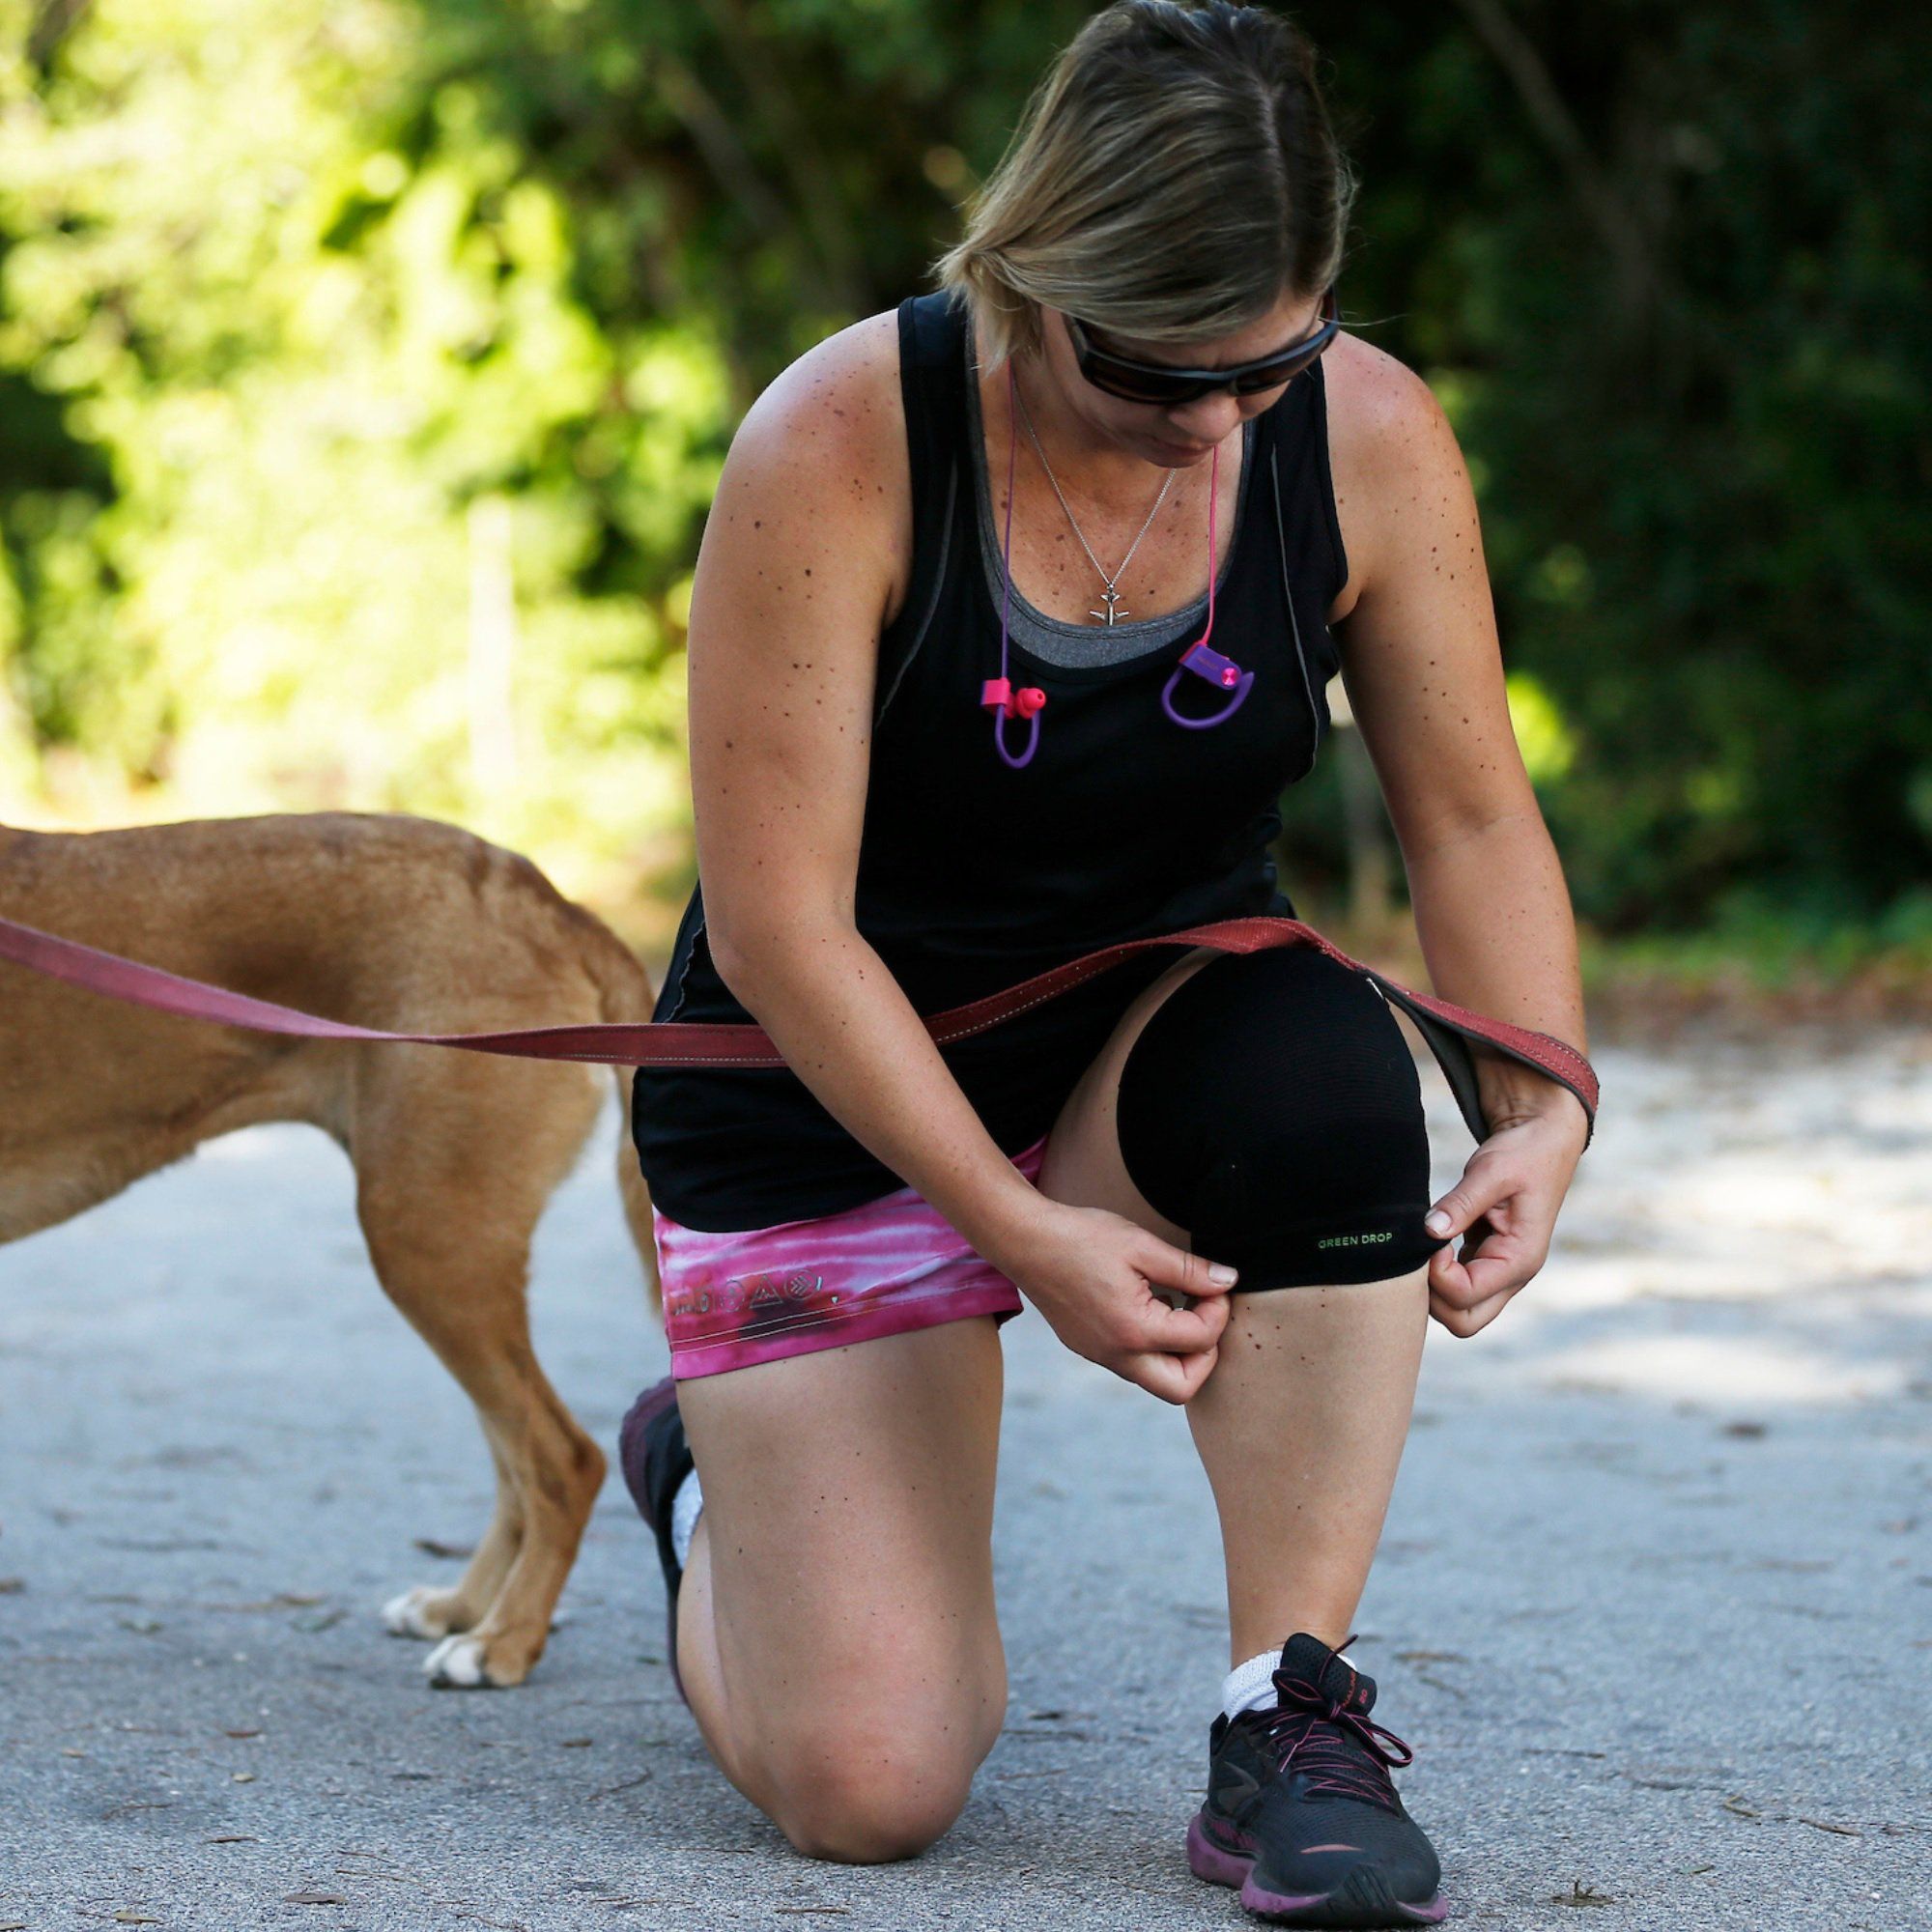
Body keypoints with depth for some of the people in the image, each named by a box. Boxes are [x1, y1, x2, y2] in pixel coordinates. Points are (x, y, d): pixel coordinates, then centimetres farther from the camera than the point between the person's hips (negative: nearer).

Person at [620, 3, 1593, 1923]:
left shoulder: (1370, 437, -14)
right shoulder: (838, 445, -25)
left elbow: (1473, 819, -6)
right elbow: (778, 927, -23)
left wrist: (1541, 1113, -24)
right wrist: (1025, 1234, -27)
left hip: (1155, 1042, 3)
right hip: (839, 1100, -3)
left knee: (1324, 1067, -37)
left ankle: (1289, 1726, -22)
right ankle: (715, 1481, 26)